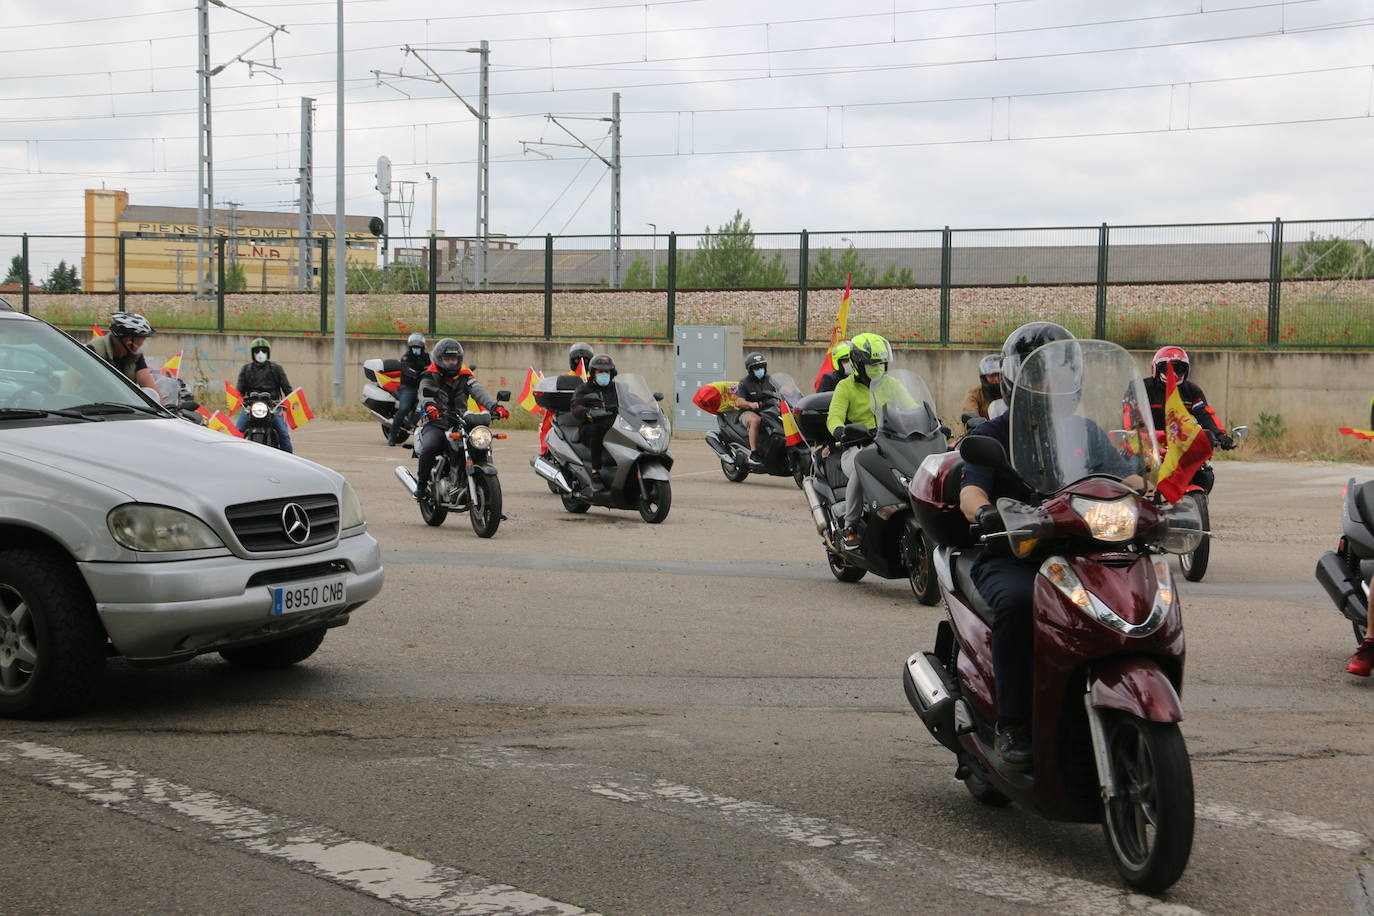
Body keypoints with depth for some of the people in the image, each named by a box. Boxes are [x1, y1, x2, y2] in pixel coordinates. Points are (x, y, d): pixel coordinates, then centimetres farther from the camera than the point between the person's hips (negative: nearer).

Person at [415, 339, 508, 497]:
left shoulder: (465, 377, 13)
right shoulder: (430, 377, 5)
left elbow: (479, 391, -4)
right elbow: (424, 393, -15)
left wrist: (495, 406, -25)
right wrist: (429, 406, -40)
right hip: (435, 424, -3)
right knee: (429, 447, -33)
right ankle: (421, 484, -13)